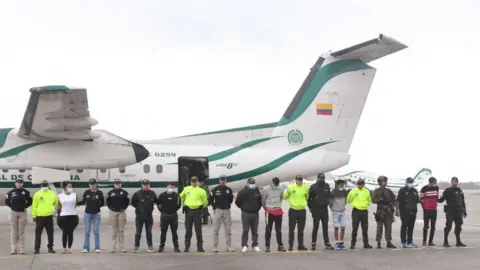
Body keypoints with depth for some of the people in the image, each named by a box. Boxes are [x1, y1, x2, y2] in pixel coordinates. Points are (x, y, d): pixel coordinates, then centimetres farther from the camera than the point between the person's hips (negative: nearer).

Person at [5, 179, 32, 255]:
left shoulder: (26, 192, 1)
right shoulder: (11, 192, 1)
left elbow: (30, 201, 8)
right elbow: (7, 201, 8)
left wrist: (25, 207, -1)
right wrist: (12, 207, 1)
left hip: (22, 213, 0)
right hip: (13, 213, 1)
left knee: (21, 232, 2)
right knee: (13, 232, 2)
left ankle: (21, 249, 4)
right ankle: (13, 249, 5)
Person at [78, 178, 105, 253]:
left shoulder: (99, 193, -3)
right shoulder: (86, 192, 0)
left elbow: (102, 203, 6)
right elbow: (83, 201, 8)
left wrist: (97, 206, -7)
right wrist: (76, 203, -6)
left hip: (96, 214, -1)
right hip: (88, 213, 1)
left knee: (96, 231, 2)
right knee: (87, 231, 4)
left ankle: (97, 248, 8)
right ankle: (86, 248, 9)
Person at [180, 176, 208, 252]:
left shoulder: (201, 191, 0)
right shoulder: (186, 189, 8)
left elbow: (205, 202, 5)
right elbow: (181, 197, 23)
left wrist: (201, 207, 8)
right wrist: (184, 204, 18)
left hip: (197, 211, -2)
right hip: (188, 211, 2)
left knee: (198, 230, 1)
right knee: (188, 230, 6)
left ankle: (200, 247, 7)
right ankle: (187, 247, 11)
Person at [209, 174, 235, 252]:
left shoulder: (229, 190, 6)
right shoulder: (215, 190, -1)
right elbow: (211, 200, 3)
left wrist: (228, 205, 9)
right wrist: (215, 207, -1)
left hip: (226, 211, 3)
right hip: (218, 211, -2)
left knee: (228, 230, 4)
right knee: (216, 230, -1)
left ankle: (228, 246, 10)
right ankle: (215, 247, 2)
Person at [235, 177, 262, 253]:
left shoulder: (257, 191, 5)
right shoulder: (243, 192, -5)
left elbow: (260, 201, 18)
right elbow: (237, 202, 1)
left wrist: (258, 208, 12)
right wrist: (243, 208, 4)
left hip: (255, 214, 3)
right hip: (246, 214, -3)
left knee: (255, 231, 6)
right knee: (245, 231, -1)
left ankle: (255, 245, 12)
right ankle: (244, 246, 4)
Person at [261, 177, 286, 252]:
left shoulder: (280, 189, 2)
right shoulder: (266, 189, -10)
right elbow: (263, 200, -2)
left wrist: (278, 206, 10)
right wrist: (265, 208, 6)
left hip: (279, 211, 3)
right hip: (269, 211, -3)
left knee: (278, 230, 9)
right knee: (268, 230, 2)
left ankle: (280, 246, 14)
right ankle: (267, 246, 8)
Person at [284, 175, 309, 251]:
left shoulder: (306, 188, 1)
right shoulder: (290, 187, -7)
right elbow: (285, 196, 3)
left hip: (302, 211, 3)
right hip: (293, 211, -3)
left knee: (301, 229, 9)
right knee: (291, 229, 0)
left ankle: (301, 245, 16)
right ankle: (290, 245, 6)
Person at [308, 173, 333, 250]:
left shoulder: (327, 186, 7)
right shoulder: (313, 187, -5)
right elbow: (309, 197, -1)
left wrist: (327, 202, 11)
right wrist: (310, 207, -1)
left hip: (324, 209, 4)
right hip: (316, 210, -4)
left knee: (325, 227, 6)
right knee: (315, 227, -2)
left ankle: (327, 243, 9)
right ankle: (313, 243, 5)